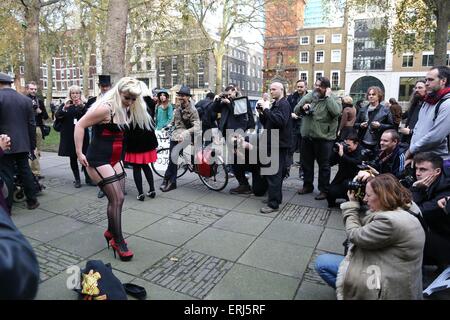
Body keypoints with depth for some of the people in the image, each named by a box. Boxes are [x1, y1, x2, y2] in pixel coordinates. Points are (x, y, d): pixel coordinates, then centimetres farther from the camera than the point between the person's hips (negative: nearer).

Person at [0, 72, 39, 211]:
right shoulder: (26, 99, 4)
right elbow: (32, 124, 6)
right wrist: (32, 145, 12)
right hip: (23, 144, 4)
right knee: (25, 171, 14)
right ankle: (32, 201, 21)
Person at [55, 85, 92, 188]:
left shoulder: (84, 105, 5)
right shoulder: (65, 104, 8)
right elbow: (57, 116, -5)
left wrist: (82, 107, -25)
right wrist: (64, 108, -22)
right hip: (69, 136, 1)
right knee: (73, 158, 5)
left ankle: (88, 178, 8)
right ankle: (77, 179, 14)